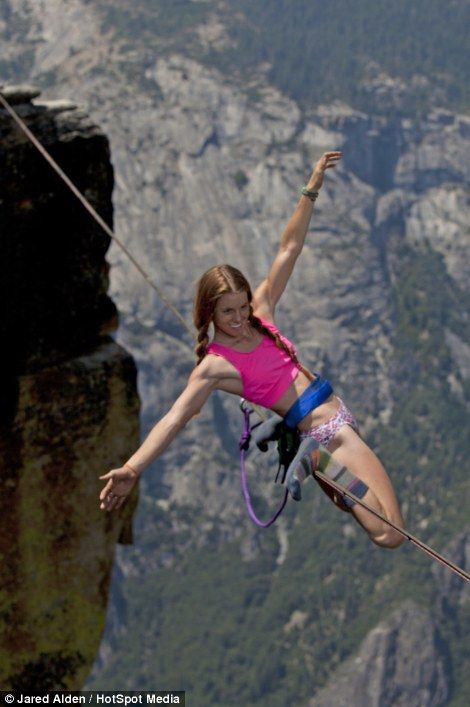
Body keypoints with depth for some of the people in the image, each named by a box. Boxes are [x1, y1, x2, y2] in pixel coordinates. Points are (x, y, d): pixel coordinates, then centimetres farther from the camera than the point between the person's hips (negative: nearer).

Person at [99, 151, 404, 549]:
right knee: (390, 535, -17)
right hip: (326, 431, -8)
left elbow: (289, 250, 5)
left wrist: (312, 190, -2)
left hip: (338, 419, 8)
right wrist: (132, 469, -38)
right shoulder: (215, 365, -13)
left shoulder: (260, 314, 5)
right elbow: (175, 418, -24)